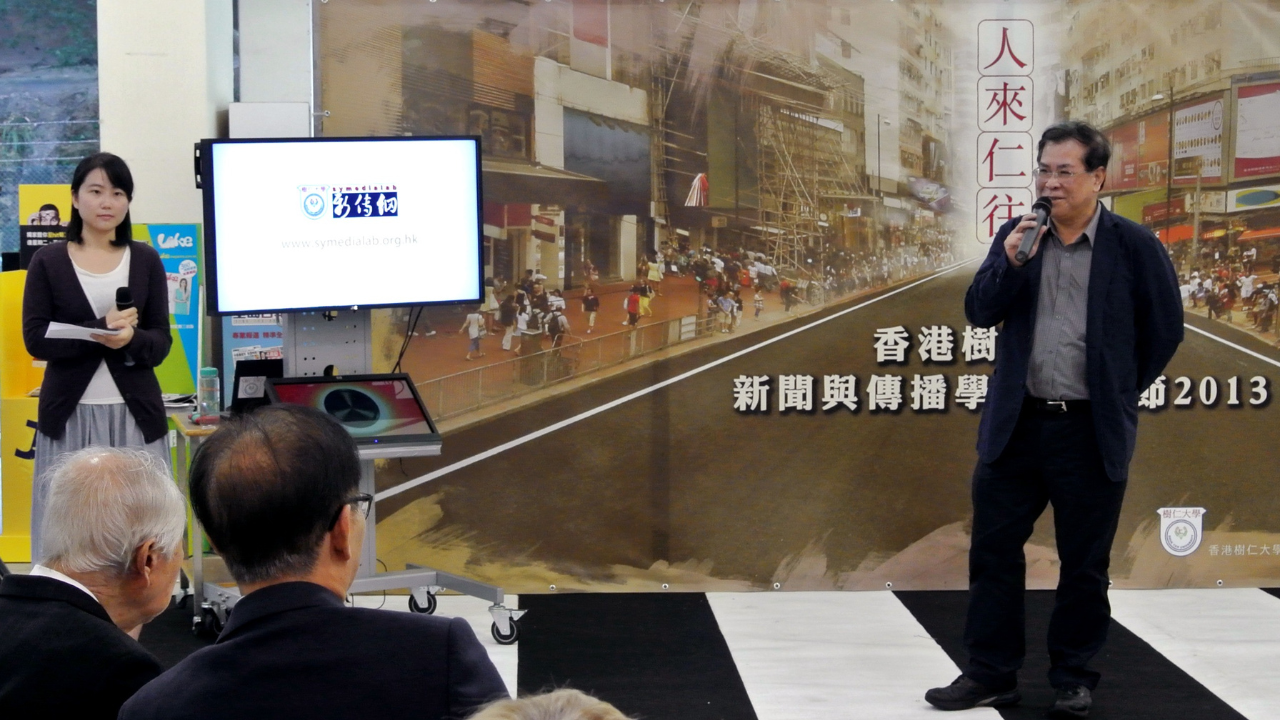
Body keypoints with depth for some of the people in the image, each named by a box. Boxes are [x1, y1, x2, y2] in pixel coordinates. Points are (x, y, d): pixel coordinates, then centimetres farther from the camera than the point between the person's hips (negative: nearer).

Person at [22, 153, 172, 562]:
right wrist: (100, 331, -17)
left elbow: (161, 343, 3)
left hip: (134, 414, 1)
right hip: (69, 414, -1)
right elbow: (35, 339, -5)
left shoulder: (146, 260, 7)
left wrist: (130, 340, -19)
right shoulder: (48, 262, 3)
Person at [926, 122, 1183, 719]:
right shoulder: (1015, 237, 5)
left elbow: (1164, 329, 2)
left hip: (1093, 432, -3)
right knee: (993, 551, 7)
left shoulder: (1134, 245, -5)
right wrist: (1010, 262, -17)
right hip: (1016, 424, 3)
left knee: (1084, 563, 8)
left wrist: (1121, 393, 7)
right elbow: (979, 313, -1)